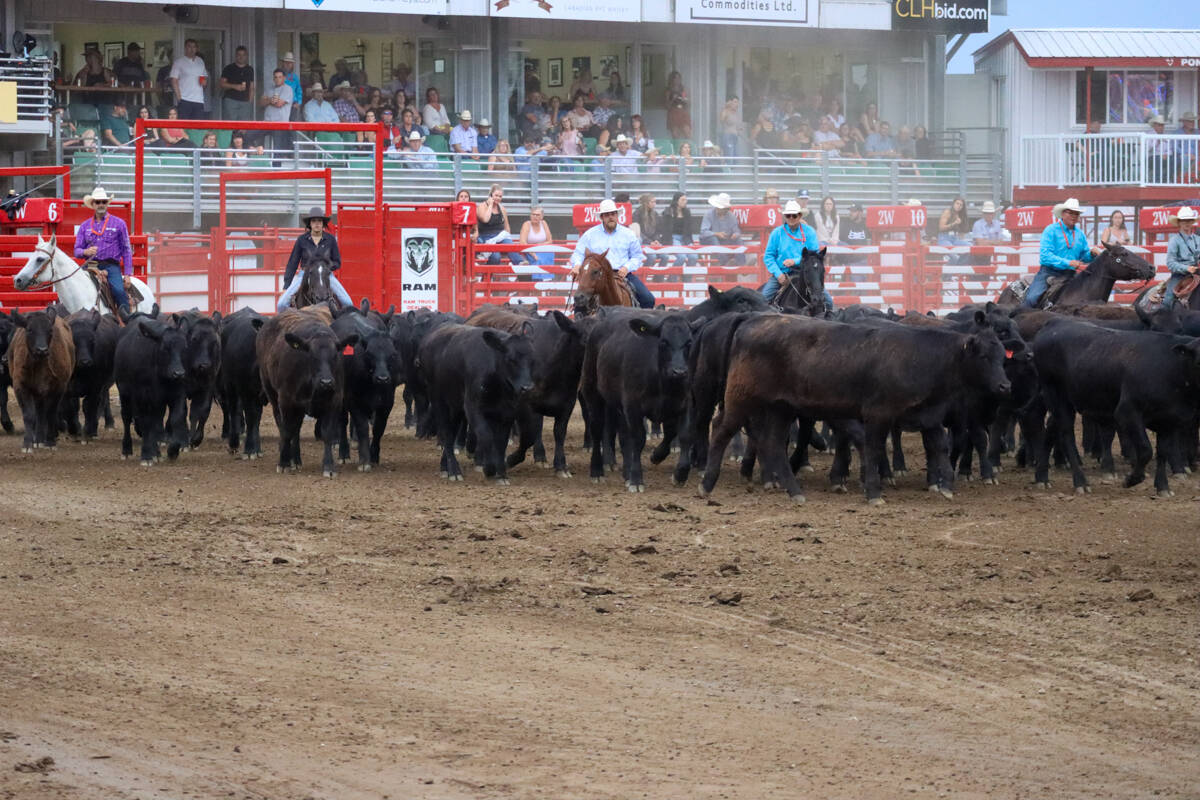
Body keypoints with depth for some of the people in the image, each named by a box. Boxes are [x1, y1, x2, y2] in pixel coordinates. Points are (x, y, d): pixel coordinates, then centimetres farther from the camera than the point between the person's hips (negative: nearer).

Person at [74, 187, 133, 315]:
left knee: (119, 290, -29)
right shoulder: (85, 226, 16)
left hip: (111, 266, -3)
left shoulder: (118, 223, 9)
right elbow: (77, 250, 13)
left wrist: (127, 273, -1)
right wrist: (85, 252, -12)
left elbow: (126, 250, 8)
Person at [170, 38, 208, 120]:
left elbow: (205, 76, 27)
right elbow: (174, 81, -5)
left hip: (199, 100, 5)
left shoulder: (200, 61, 16)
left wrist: (205, 80, 1)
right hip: (184, 100, -5)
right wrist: (179, 97, -13)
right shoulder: (179, 62, 0)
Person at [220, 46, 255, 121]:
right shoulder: (229, 68, 6)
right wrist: (234, 86, -14)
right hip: (230, 100, -3)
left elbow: (251, 88, 16)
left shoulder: (250, 70, 15)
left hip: (245, 102, 3)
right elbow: (222, 84, 1)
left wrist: (250, 102, 7)